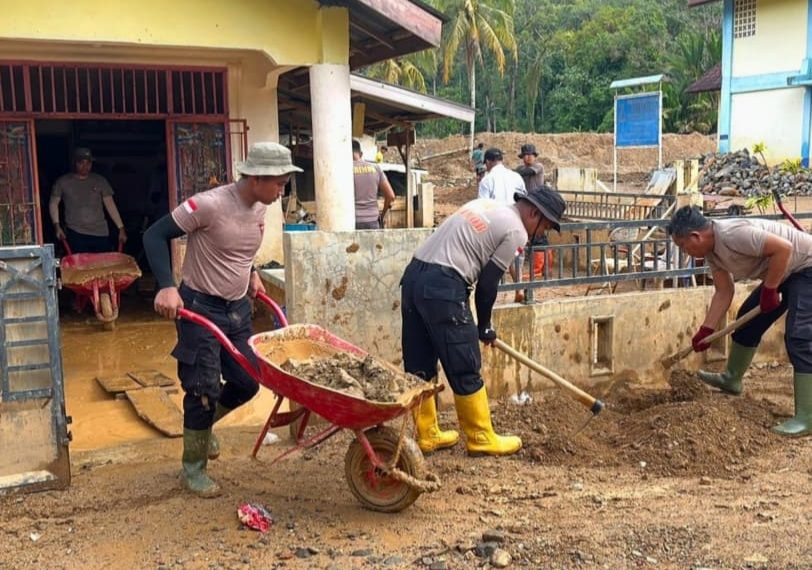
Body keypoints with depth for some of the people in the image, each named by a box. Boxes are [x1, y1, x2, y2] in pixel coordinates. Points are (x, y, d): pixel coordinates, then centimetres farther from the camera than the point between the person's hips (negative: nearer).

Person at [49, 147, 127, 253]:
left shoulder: (100, 181, 5)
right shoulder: (63, 182, 2)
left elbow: (110, 205, 5)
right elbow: (53, 203, 9)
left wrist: (121, 228, -1)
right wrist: (57, 226, -3)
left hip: (100, 233, 1)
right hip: (76, 234, -1)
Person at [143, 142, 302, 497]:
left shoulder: (259, 210, 1)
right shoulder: (209, 205, -23)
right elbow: (155, 235, -19)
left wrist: (251, 273, 6)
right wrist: (166, 286, -29)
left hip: (238, 308, 7)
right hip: (200, 307, -7)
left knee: (247, 383, 10)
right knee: (204, 388, -3)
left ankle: (201, 425, 38)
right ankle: (192, 468, 16)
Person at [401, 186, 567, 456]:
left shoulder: (485, 205, 22)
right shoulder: (516, 232, -3)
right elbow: (488, 283, -3)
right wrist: (484, 327, 13)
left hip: (413, 274, 9)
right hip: (443, 287, -9)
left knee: (419, 367, 14)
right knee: (465, 370, 3)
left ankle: (427, 434, 24)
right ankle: (481, 438, 15)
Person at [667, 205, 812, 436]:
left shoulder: (732, 234, -31)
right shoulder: (711, 251, -1)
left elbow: (783, 248, -34)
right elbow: (723, 292, 5)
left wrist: (769, 290, -25)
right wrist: (706, 330, 2)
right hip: (783, 272, 10)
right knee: (748, 318, 16)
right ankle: (731, 379, 35)